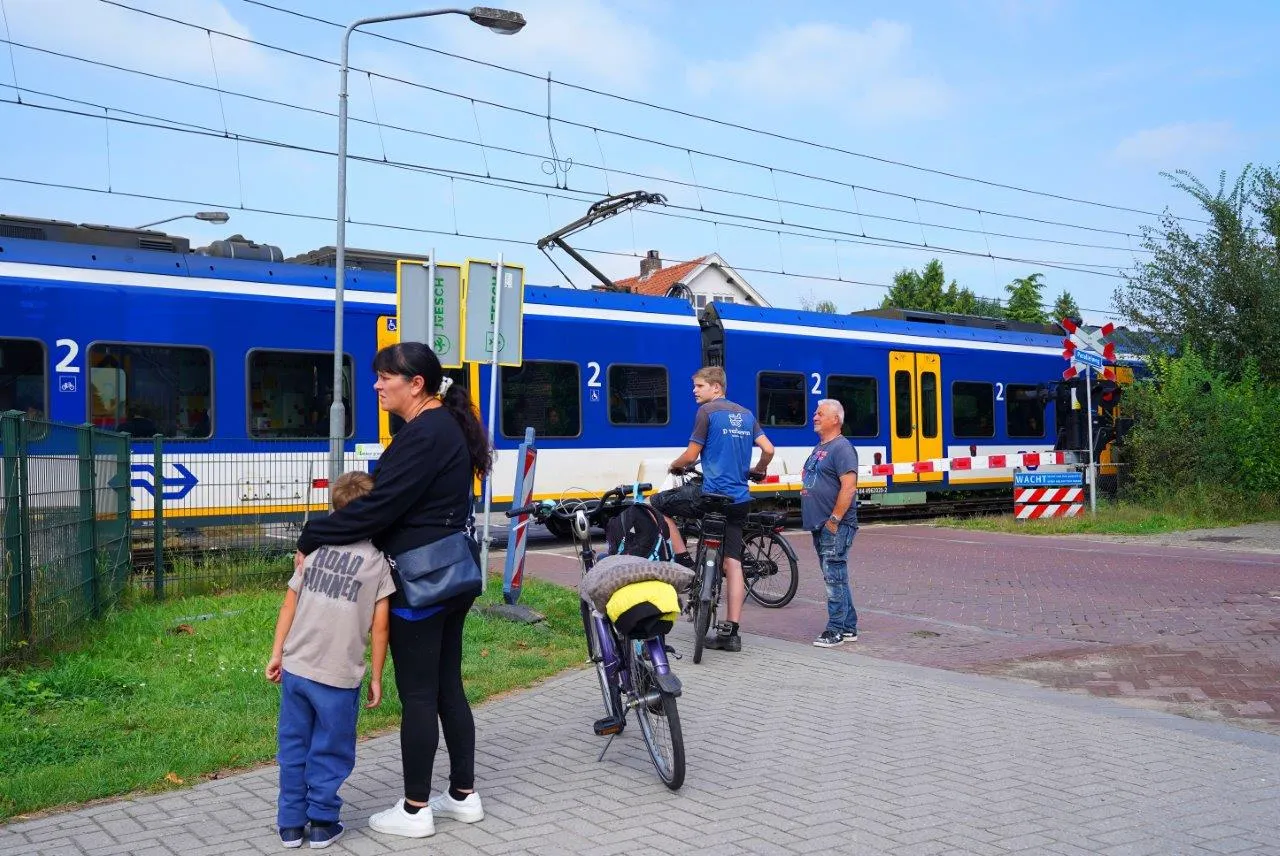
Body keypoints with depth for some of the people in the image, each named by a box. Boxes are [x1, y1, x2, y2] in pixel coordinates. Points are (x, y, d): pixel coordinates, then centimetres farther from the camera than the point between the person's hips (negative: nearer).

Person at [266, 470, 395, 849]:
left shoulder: (314, 549, 9)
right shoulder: (378, 560, -3)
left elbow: (289, 605, 8)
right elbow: (379, 627, -3)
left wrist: (277, 654, 16)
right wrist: (376, 678, 5)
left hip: (294, 667, 4)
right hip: (337, 675, -4)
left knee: (293, 747, 16)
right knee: (330, 753, 12)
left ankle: (291, 824, 24)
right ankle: (322, 824, 20)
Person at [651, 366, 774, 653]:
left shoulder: (707, 411, -6)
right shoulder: (745, 414, 14)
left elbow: (691, 455, -6)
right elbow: (768, 449, 9)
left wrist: (674, 466, 15)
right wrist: (756, 471, 28)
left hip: (712, 495, -7)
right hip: (740, 500, 7)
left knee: (657, 504, 12)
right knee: (732, 563, 7)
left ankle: (685, 563, 7)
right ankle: (730, 632, 5)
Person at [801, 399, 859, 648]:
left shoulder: (841, 448, -12)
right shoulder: (819, 448, 18)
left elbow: (849, 487, -21)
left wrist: (834, 519, -21)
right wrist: (813, 517, 19)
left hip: (835, 526, -10)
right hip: (819, 525, 10)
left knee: (834, 577, -7)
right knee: (835, 577, 13)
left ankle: (836, 630, -1)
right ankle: (849, 628, 21)